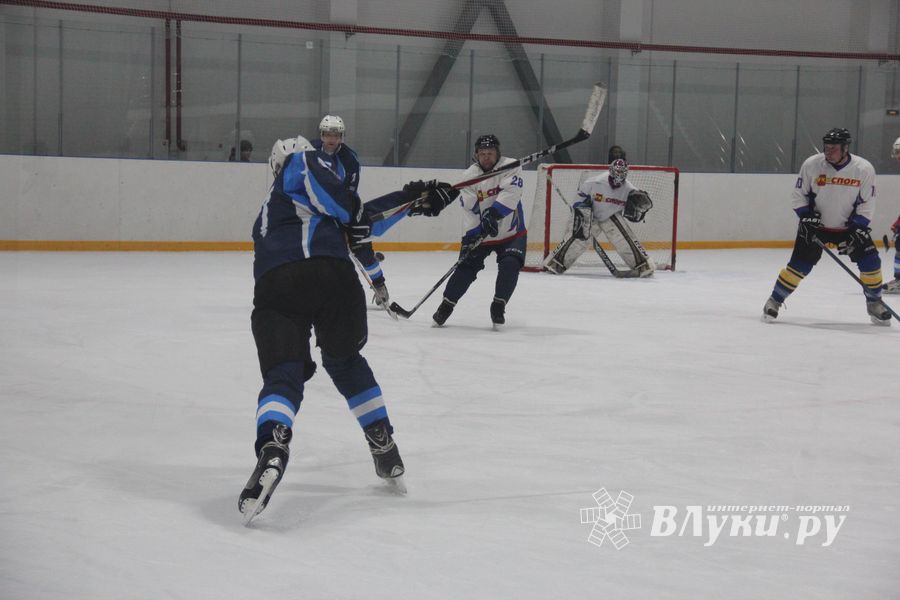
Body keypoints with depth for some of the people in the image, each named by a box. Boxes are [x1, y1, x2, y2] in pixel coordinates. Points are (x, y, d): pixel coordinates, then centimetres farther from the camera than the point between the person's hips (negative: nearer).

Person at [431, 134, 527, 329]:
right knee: (467, 266, -7)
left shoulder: (511, 167, -12)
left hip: (512, 232, -1)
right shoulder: (469, 176, -7)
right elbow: (469, 209, -10)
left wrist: (493, 214, -39)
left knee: (510, 265, -18)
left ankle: (498, 307, -1)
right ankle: (446, 305, 7)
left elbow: (511, 192, -27)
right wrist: (469, 236, -21)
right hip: (480, 233, 1)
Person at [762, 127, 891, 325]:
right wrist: (807, 218, -16)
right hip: (816, 225, -1)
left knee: (870, 262, -8)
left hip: (849, 226, 1)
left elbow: (866, 205, -9)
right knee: (800, 264, -12)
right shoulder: (811, 164, -15)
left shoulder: (864, 169, -15)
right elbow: (798, 196, -4)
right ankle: (775, 300, 4)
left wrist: (856, 230, -17)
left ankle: (874, 303, 13)